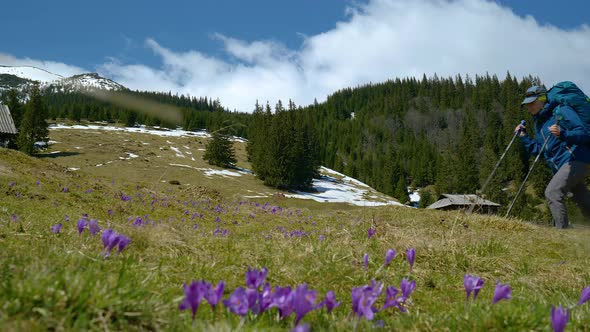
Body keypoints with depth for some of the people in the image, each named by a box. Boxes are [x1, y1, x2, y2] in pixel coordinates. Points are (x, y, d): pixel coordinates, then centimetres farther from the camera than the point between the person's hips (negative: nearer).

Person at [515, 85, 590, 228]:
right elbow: (539, 150, 18)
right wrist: (524, 136, 12)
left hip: (576, 160, -9)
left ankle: (562, 230, -17)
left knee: (552, 192, -20)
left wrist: (563, 134, -32)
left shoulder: (561, 111, -7)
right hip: (561, 166, 9)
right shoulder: (539, 122, 18)